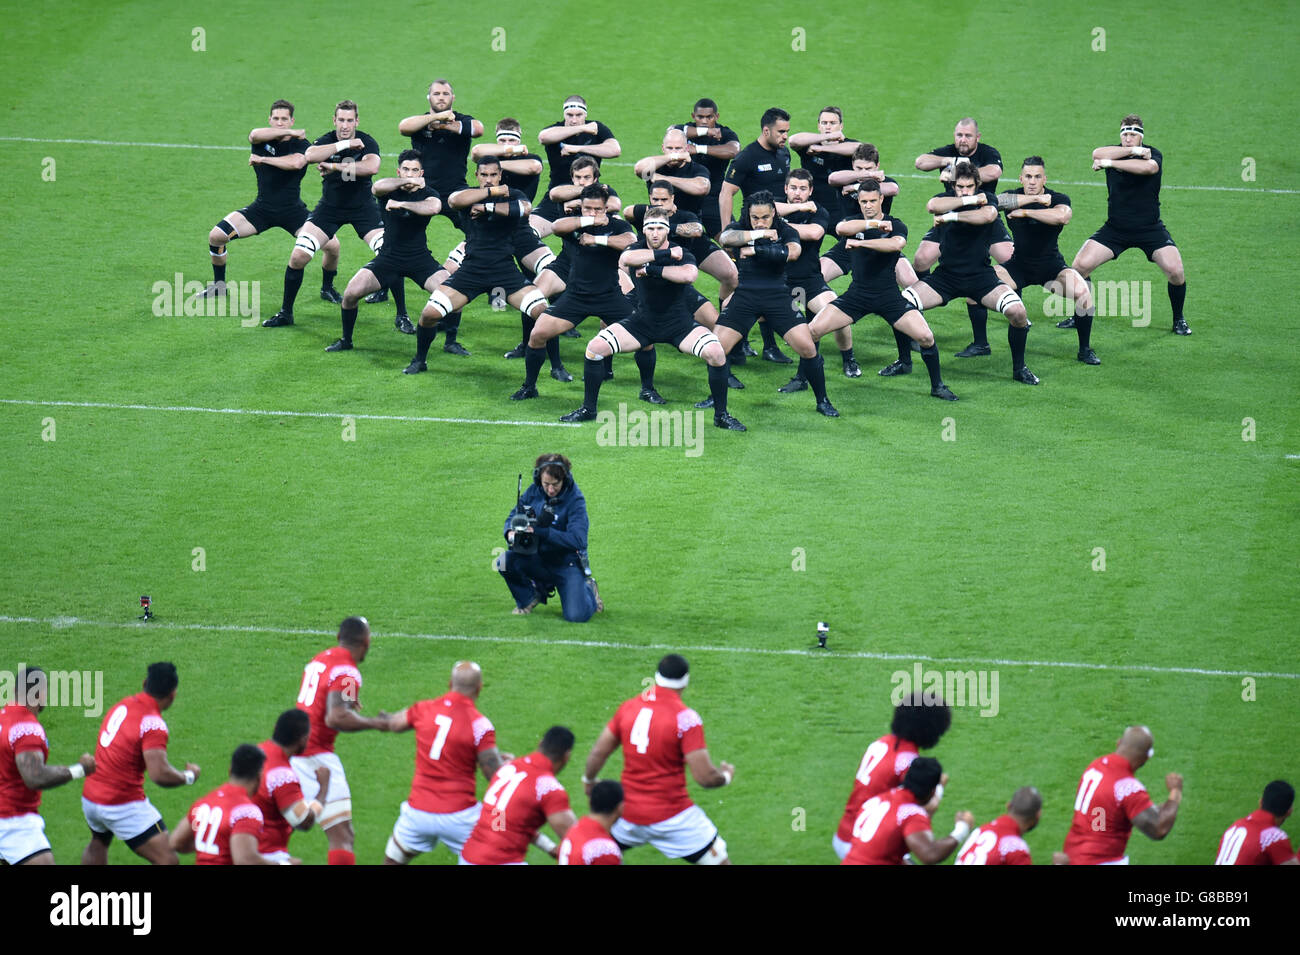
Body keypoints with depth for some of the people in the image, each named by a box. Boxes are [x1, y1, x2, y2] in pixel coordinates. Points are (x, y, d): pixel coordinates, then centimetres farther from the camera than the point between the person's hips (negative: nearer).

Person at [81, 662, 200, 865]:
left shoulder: (122, 706, 4)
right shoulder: (153, 724, -20)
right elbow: (160, 774, -27)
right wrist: (188, 776, -12)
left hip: (90, 797, 9)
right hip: (124, 806, -9)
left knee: (98, 844, 35)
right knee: (167, 860, -9)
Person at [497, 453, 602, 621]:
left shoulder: (575, 500, -17)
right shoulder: (534, 491, -3)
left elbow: (577, 540, -26)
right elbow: (513, 517, 5)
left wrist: (541, 532, -34)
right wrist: (511, 533, -21)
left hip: (567, 564, -4)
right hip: (538, 560, 4)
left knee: (577, 616, -20)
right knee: (505, 561, -25)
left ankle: (588, 590, 19)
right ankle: (528, 599, 5)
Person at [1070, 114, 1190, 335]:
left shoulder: (1153, 155, -6)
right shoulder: (1116, 152, 0)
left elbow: (1147, 167, -31)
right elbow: (1097, 154, -23)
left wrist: (1109, 163, -30)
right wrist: (1133, 151, -27)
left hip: (1150, 229, -2)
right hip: (1115, 229, 2)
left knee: (1175, 270, -18)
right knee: (1079, 266, -12)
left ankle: (1179, 320, 5)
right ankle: (1078, 316, 9)